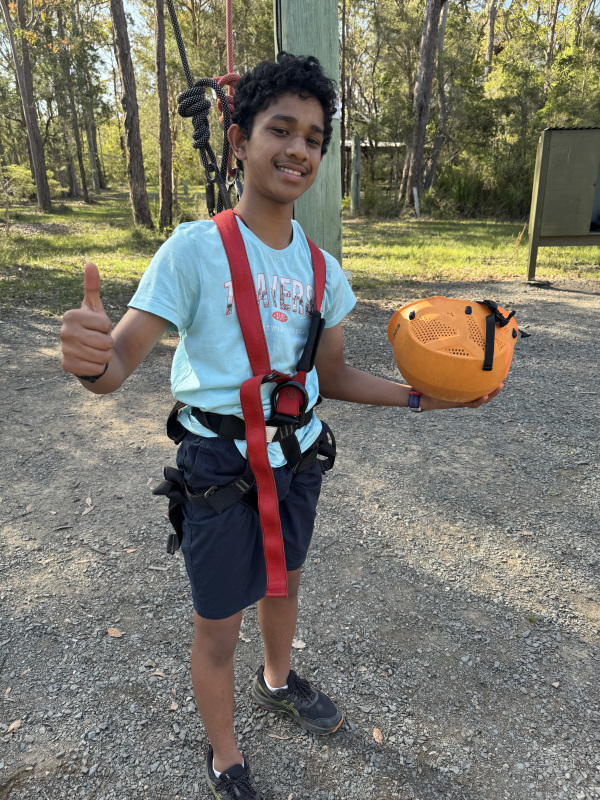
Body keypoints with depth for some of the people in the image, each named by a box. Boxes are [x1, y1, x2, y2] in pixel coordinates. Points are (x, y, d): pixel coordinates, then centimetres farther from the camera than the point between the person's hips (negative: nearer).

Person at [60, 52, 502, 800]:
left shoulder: (321, 268, 0)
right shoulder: (196, 247, -16)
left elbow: (332, 374, 7)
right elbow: (120, 360, -20)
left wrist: (421, 398, -2)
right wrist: (91, 360, -43)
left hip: (298, 458, 6)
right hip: (221, 465, -5)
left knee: (283, 580, 28)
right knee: (218, 627, 12)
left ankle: (278, 681, 60)